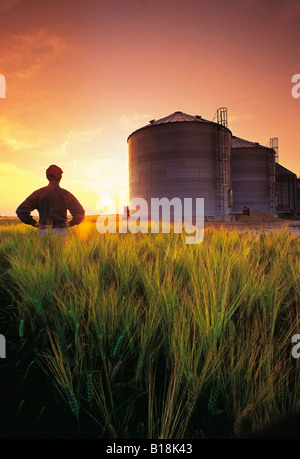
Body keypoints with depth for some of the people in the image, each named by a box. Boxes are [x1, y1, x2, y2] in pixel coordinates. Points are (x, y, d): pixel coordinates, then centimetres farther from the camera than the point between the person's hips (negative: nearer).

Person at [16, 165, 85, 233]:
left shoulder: (38, 193, 4)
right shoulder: (65, 194, -5)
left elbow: (20, 211, 1)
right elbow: (80, 213, -12)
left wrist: (34, 223, 7)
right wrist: (70, 224, 3)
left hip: (43, 232, 3)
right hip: (59, 232, -3)